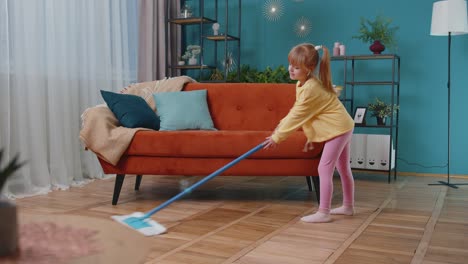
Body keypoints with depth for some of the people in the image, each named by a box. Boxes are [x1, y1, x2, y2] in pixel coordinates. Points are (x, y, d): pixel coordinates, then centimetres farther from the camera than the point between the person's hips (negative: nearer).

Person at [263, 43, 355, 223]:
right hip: (341, 127, 10)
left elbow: (296, 116, -23)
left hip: (338, 128, -10)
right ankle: (348, 206, 31)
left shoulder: (310, 88, -25)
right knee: (343, 168, 18)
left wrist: (277, 137, -17)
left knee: (324, 169, -8)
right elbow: (297, 113, 11)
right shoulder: (303, 83, 5)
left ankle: (323, 213, -2)